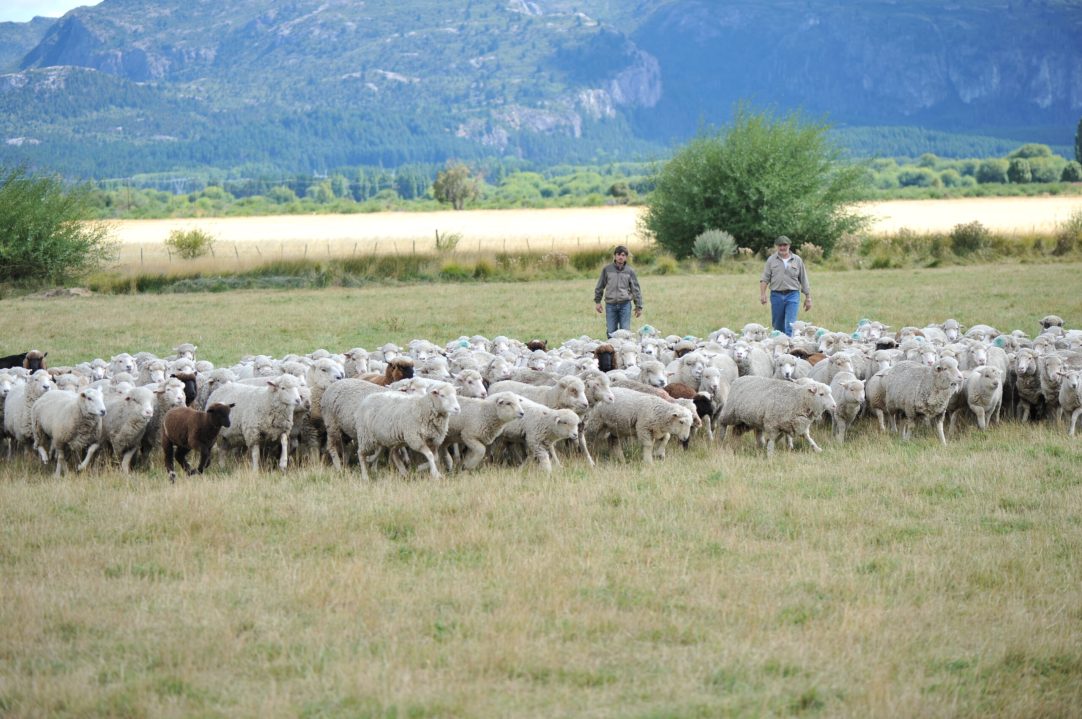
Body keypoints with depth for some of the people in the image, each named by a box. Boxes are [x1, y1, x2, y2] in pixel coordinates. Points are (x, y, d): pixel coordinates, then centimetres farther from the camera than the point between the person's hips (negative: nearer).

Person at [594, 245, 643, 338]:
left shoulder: (630, 271, 4)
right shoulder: (607, 269, 3)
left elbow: (636, 289, 8)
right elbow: (600, 286, 11)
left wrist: (638, 306, 7)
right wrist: (597, 301, 9)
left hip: (625, 305, -1)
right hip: (610, 305, 1)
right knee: (611, 332, 2)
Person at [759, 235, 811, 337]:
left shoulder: (797, 260, 8)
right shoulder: (771, 260, 8)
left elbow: (804, 280, 11)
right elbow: (764, 279, 3)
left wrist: (808, 298, 9)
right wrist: (762, 294, -10)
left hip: (792, 295, -2)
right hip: (776, 295, 2)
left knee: (790, 324, -12)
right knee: (777, 325, 7)